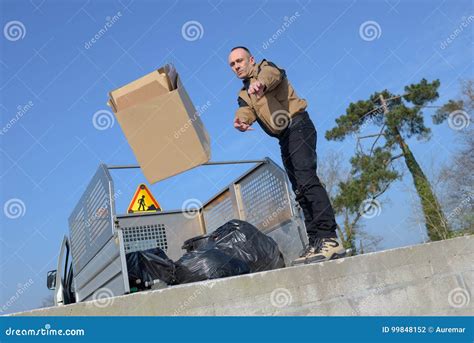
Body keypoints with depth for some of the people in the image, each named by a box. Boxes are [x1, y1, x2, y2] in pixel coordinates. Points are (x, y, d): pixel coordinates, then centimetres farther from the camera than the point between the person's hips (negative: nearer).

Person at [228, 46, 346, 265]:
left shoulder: (265, 68, 7)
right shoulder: (243, 95, 23)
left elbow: (273, 75, -20)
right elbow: (246, 110, -1)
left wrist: (261, 84, -45)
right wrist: (240, 120, -27)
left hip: (298, 126, -8)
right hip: (284, 139, 8)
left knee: (306, 178, -23)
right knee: (300, 191, 4)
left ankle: (329, 238, -31)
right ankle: (315, 242, 4)